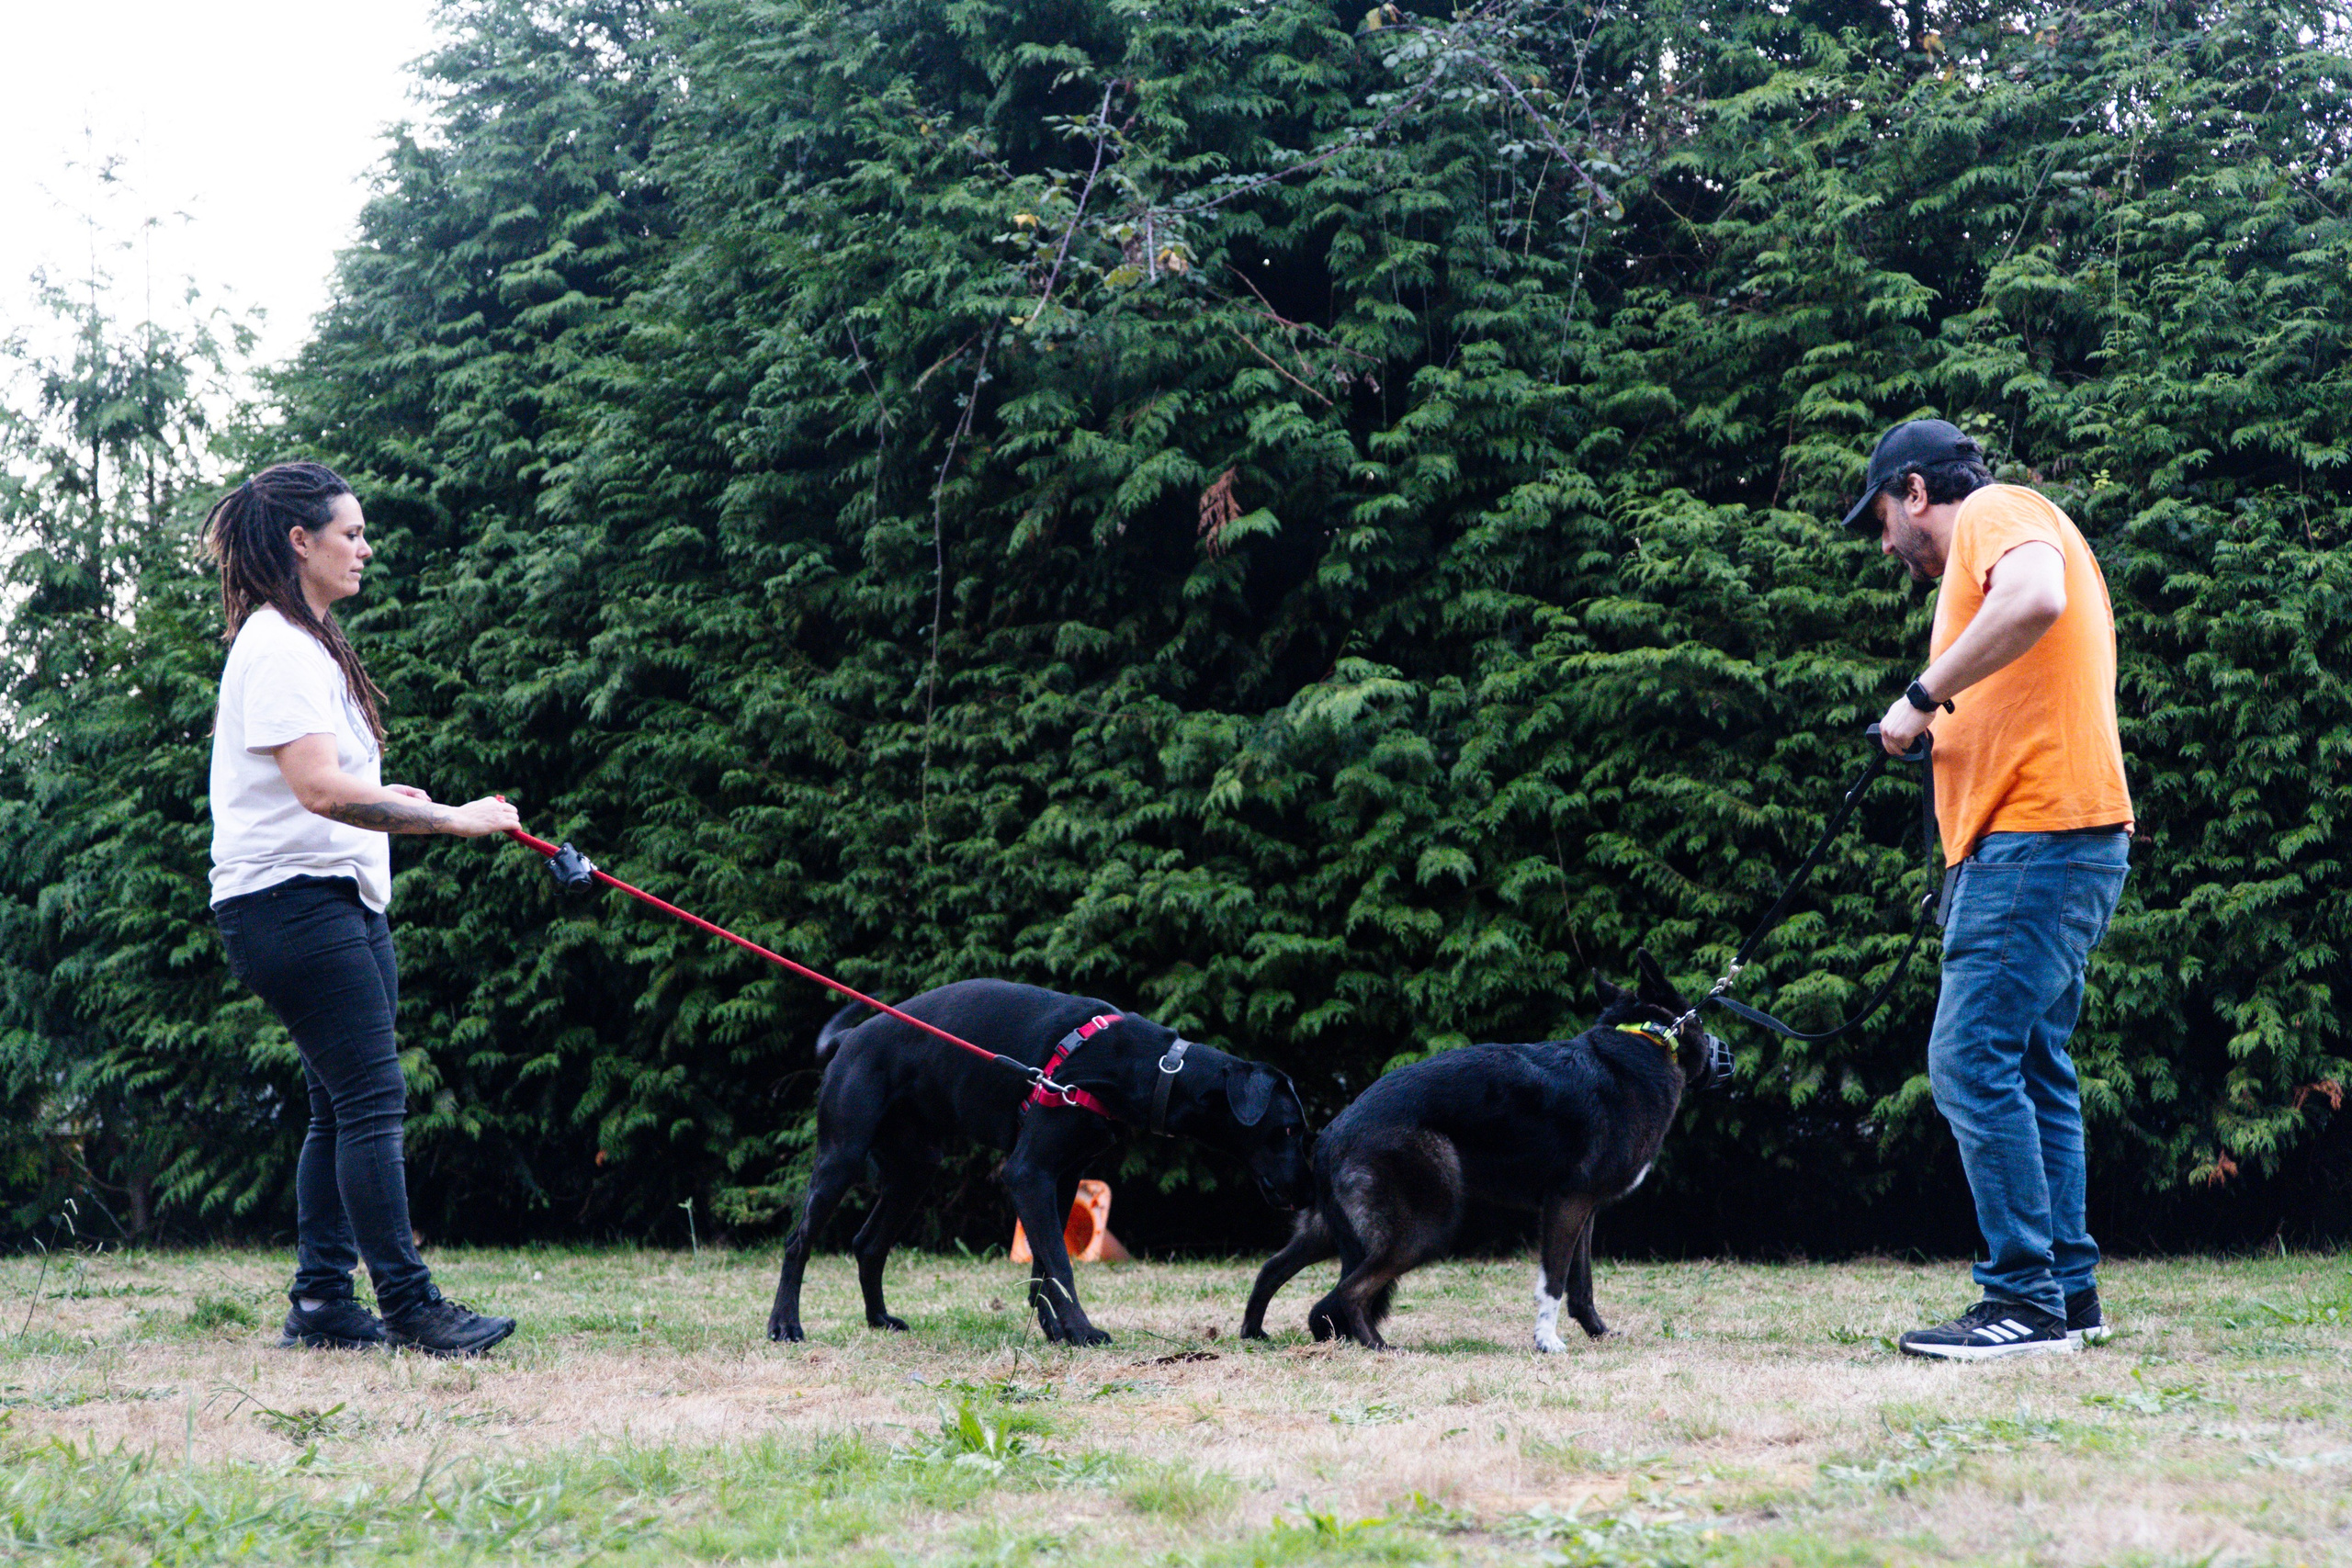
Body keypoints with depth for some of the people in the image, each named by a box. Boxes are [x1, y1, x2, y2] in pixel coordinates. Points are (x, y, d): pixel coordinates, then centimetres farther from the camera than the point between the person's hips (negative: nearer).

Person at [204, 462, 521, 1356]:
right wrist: (451, 819, -23)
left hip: (340, 897, 10)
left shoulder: (305, 641, 20)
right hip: (292, 900, -10)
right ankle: (409, 1305, -11)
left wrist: (384, 795, 18)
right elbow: (319, 789, -24)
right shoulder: (277, 647, -13)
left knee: (343, 1107, 7)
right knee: (371, 1098, -12)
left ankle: (323, 1302, 9)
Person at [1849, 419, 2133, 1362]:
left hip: (2037, 834, -11)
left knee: (1972, 1062, -13)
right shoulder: (2000, 541, 28)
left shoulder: (1994, 511, -4)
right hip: (2048, 842, 11)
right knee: (2031, 1068, 12)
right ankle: (2068, 1291, 14)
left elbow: (2035, 599, -27)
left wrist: (1925, 695, -19)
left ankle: (2025, 1302, -14)